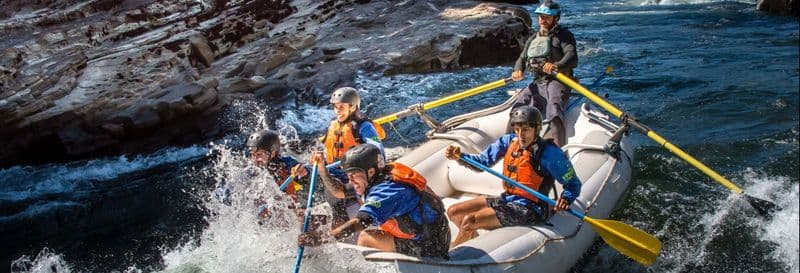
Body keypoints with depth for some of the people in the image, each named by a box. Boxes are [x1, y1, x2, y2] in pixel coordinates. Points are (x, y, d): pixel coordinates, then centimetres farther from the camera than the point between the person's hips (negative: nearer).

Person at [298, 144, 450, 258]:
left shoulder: (386, 190, -23)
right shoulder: (383, 178, 4)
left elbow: (361, 222, -37)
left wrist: (324, 238, -39)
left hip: (429, 249, -9)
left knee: (365, 237, -10)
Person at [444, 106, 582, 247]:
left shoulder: (549, 153, -17)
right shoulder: (509, 141, 0)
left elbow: (573, 184, -10)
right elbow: (482, 161, 6)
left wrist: (565, 199, -31)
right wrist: (459, 156, -11)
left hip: (528, 209, -7)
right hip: (506, 199, 8)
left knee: (469, 221, -20)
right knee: (453, 212, 3)